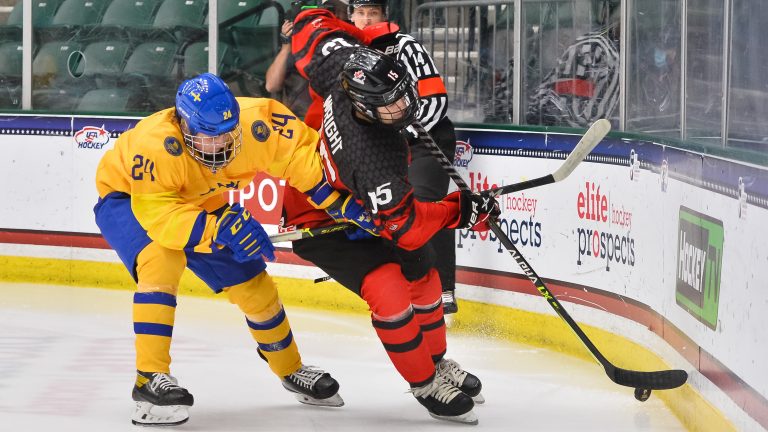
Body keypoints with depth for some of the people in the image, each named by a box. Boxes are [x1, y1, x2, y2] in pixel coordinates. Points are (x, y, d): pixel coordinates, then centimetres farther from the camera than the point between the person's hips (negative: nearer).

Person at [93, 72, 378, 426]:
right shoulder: (154, 143, -44)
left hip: (203, 202, 5)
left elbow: (302, 152, -18)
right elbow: (157, 212, -45)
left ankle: (290, 370, 36)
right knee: (161, 260, -36)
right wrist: (219, 228, -55)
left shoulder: (253, 122, -31)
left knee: (252, 284, 9)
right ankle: (150, 378, -31)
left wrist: (340, 202, -25)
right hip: (126, 198, -5)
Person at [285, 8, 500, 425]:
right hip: (321, 226, -9)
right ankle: (425, 384, -2)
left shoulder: (347, 65, -28)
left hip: (355, 202, 10)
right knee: (388, 290, -22)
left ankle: (436, 360, 37)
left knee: (420, 273, 16)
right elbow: (405, 227, -36)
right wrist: (461, 210, -32)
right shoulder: (375, 157, -44)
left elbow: (312, 25, -9)